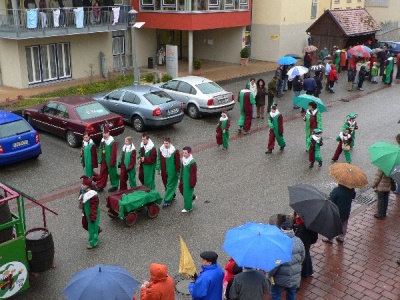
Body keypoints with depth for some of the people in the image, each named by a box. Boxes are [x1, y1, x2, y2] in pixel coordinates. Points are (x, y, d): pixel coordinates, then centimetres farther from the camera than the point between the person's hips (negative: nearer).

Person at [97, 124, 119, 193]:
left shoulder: (113, 142, -19)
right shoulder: (102, 140, 4)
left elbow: (114, 153, -19)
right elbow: (100, 150, 11)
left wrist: (112, 163, -18)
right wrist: (100, 159, 8)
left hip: (110, 161, -7)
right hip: (104, 161, 7)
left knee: (112, 173, 8)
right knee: (102, 173, 11)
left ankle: (115, 186, 24)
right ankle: (100, 186, 21)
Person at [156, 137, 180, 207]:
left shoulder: (175, 151, -16)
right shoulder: (160, 150, -2)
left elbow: (178, 162, -11)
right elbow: (159, 160, 9)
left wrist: (178, 171, -8)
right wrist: (158, 168, 7)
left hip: (172, 172, -5)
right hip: (164, 171, 5)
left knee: (170, 186, -1)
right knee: (166, 185, 17)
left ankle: (167, 200, 4)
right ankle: (172, 196, 37)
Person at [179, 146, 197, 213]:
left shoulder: (192, 163, -26)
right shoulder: (183, 160, -2)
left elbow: (193, 175, -20)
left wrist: (192, 184, -16)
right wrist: (181, 180, 15)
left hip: (189, 181, -8)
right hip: (184, 180, 8)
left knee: (187, 193, 5)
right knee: (182, 190, 20)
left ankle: (188, 207, 24)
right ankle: (193, 197, 45)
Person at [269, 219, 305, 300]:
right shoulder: (298, 241, -7)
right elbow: (302, 257, 6)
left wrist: (270, 273, -9)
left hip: (282, 278, -5)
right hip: (295, 277, 5)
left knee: (275, 293, 17)